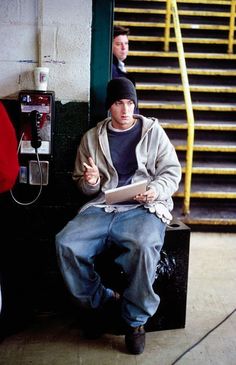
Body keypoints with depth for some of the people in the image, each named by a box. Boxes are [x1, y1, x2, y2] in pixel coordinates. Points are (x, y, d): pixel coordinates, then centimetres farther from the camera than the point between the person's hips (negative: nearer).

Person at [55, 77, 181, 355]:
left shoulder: (153, 131, 10)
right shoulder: (92, 137, 16)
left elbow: (172, 171, 8)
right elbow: (81, 183, 22)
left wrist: (156, 190, -13)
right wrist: (89, 182, -3)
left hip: (143, 207, -2)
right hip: (102, 207, 3)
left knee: (144, 246, -36)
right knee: (65, 243, -24)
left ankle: (136, 319, -10)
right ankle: (99, 301, 2)